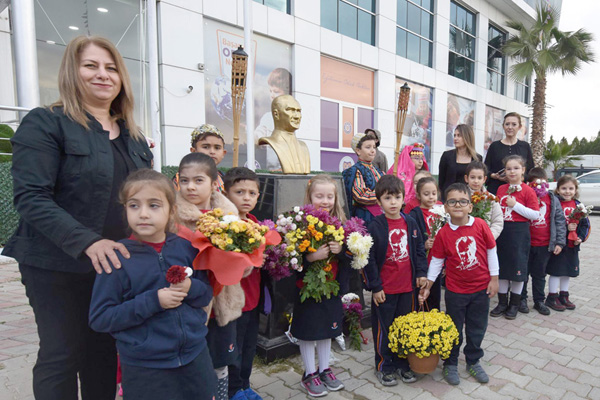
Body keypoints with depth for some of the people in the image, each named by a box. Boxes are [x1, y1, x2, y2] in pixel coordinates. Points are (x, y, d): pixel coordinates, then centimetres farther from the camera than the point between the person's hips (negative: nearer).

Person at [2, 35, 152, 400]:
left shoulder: (132, 135, 11)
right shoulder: (45, 123, -7)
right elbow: (31, 197, -17)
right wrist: (88, 242, -27)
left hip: (117, 264, 5)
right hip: (59, 266, -5)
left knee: (105, 352, 17)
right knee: (62, 355, 8)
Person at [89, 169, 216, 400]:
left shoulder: (185, 248, -3)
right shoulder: (117, 257, -12)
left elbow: (207, 293, 6)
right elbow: (99, 319, -11)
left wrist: (191, 288, -17)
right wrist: (153, 301, -22)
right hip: (145, 369, -3)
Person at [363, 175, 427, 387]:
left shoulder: (411, 223, 2)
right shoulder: (375, 226, -12)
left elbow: (419, 249, 12)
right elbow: (369, 258, -11)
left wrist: (421, 272, 5)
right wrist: (374, 287, -11)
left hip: (407, 286, 4)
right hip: (384, 289, -4)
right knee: (383, 328, 9)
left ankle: (402, 363, 36)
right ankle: (384, 367, 28)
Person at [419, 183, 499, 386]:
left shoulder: (480, 226, -10)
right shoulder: (443, 233, -11)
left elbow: (491, 251, 1)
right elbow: (436, 261, -3)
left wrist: (494, 278, 1)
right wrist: (427, 285, -2)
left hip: (481, 288, 2)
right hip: (455, 290, -1)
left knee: (477, 327, 17)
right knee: (454, 328, 12)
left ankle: (473, 362, 38)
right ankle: (450, 364, 30)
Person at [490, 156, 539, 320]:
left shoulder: (528, 191, -6)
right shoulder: (501, 189, 8)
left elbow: (535, 215, -11)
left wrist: (515, 205, -17)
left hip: (519, 232, -4)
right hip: (502, 231, 5)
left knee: (518, 268, 3)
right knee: (502, 267, 10)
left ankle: (514, 304, 19)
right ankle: (502, 303, 22)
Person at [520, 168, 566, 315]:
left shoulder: (553, 200, 2)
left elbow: (560, 221, 4)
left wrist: (560, 242, 0)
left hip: (545, 245, 2)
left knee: (540, 274, 14)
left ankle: (539, 301, 28)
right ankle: (522, 299, 23)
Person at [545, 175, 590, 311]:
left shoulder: (578, 205, 6)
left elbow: (585, 224, 9)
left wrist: (581, 237, -4)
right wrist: (566, 228, -23)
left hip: (572, 245, 6)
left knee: (567, 271, 16)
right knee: (555, 271, 2)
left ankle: (563, 296, 31)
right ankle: (552, 297, 15)